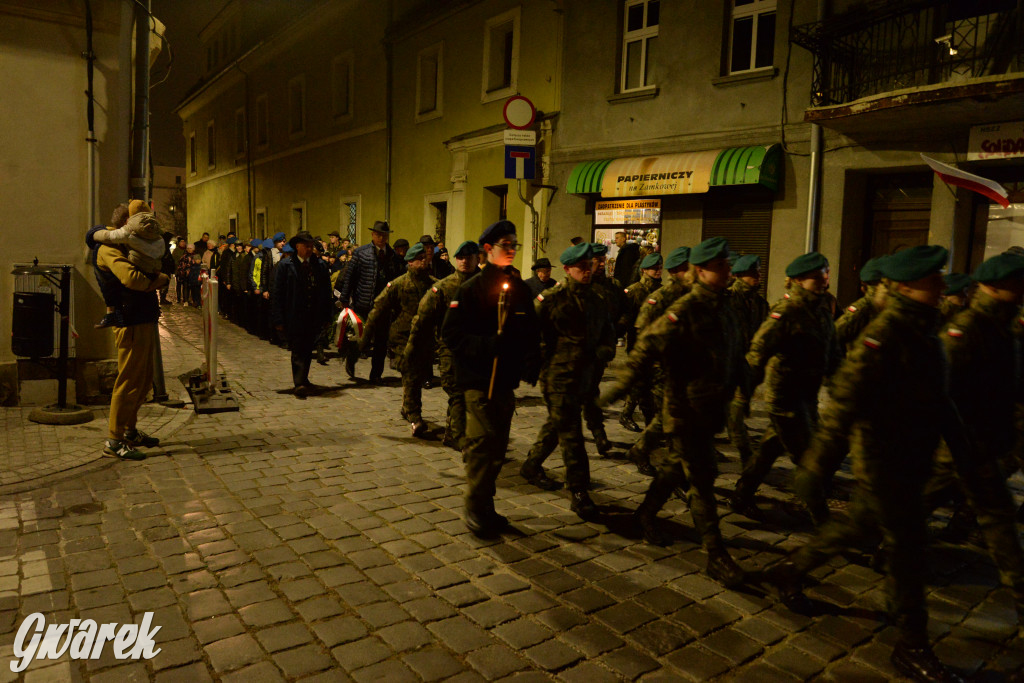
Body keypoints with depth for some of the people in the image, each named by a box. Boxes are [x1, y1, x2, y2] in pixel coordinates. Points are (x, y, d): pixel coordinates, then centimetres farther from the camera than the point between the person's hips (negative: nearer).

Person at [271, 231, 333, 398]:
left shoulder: (320, 265, 7)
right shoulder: (286, 265, -3)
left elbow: (326, 291, 11)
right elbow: (277, 293, -4)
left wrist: (326, 315, 6)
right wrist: (279, 319, -9)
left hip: (313, 317, 4)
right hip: (294, 317, -4)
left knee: (307, 351, 14)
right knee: (298, 351, -7)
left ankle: (303, 379, 29)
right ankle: (299, 384, -10)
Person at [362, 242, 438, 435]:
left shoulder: (434, 284, 6)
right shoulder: (398, 284, -4)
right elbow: (379, 308, 0)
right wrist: (366, 335, 0)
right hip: (403, 337, -4)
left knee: (420, 375, 12)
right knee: (411, 376, -13)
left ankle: (407, 409, 36)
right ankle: (414, 418, -7)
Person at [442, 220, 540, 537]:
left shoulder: (519, 289, 11)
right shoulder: (471, 289, -6)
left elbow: (531, 332, 15)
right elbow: (451, 333, -10)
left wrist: (531, 363, -1)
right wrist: (487, 345, -23)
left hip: (507, 379, 6)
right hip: (479, 379, -6)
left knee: (497, 445, 12)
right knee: (483, 442, -7)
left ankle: (485, 507, 25)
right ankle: (475, 508, 7)